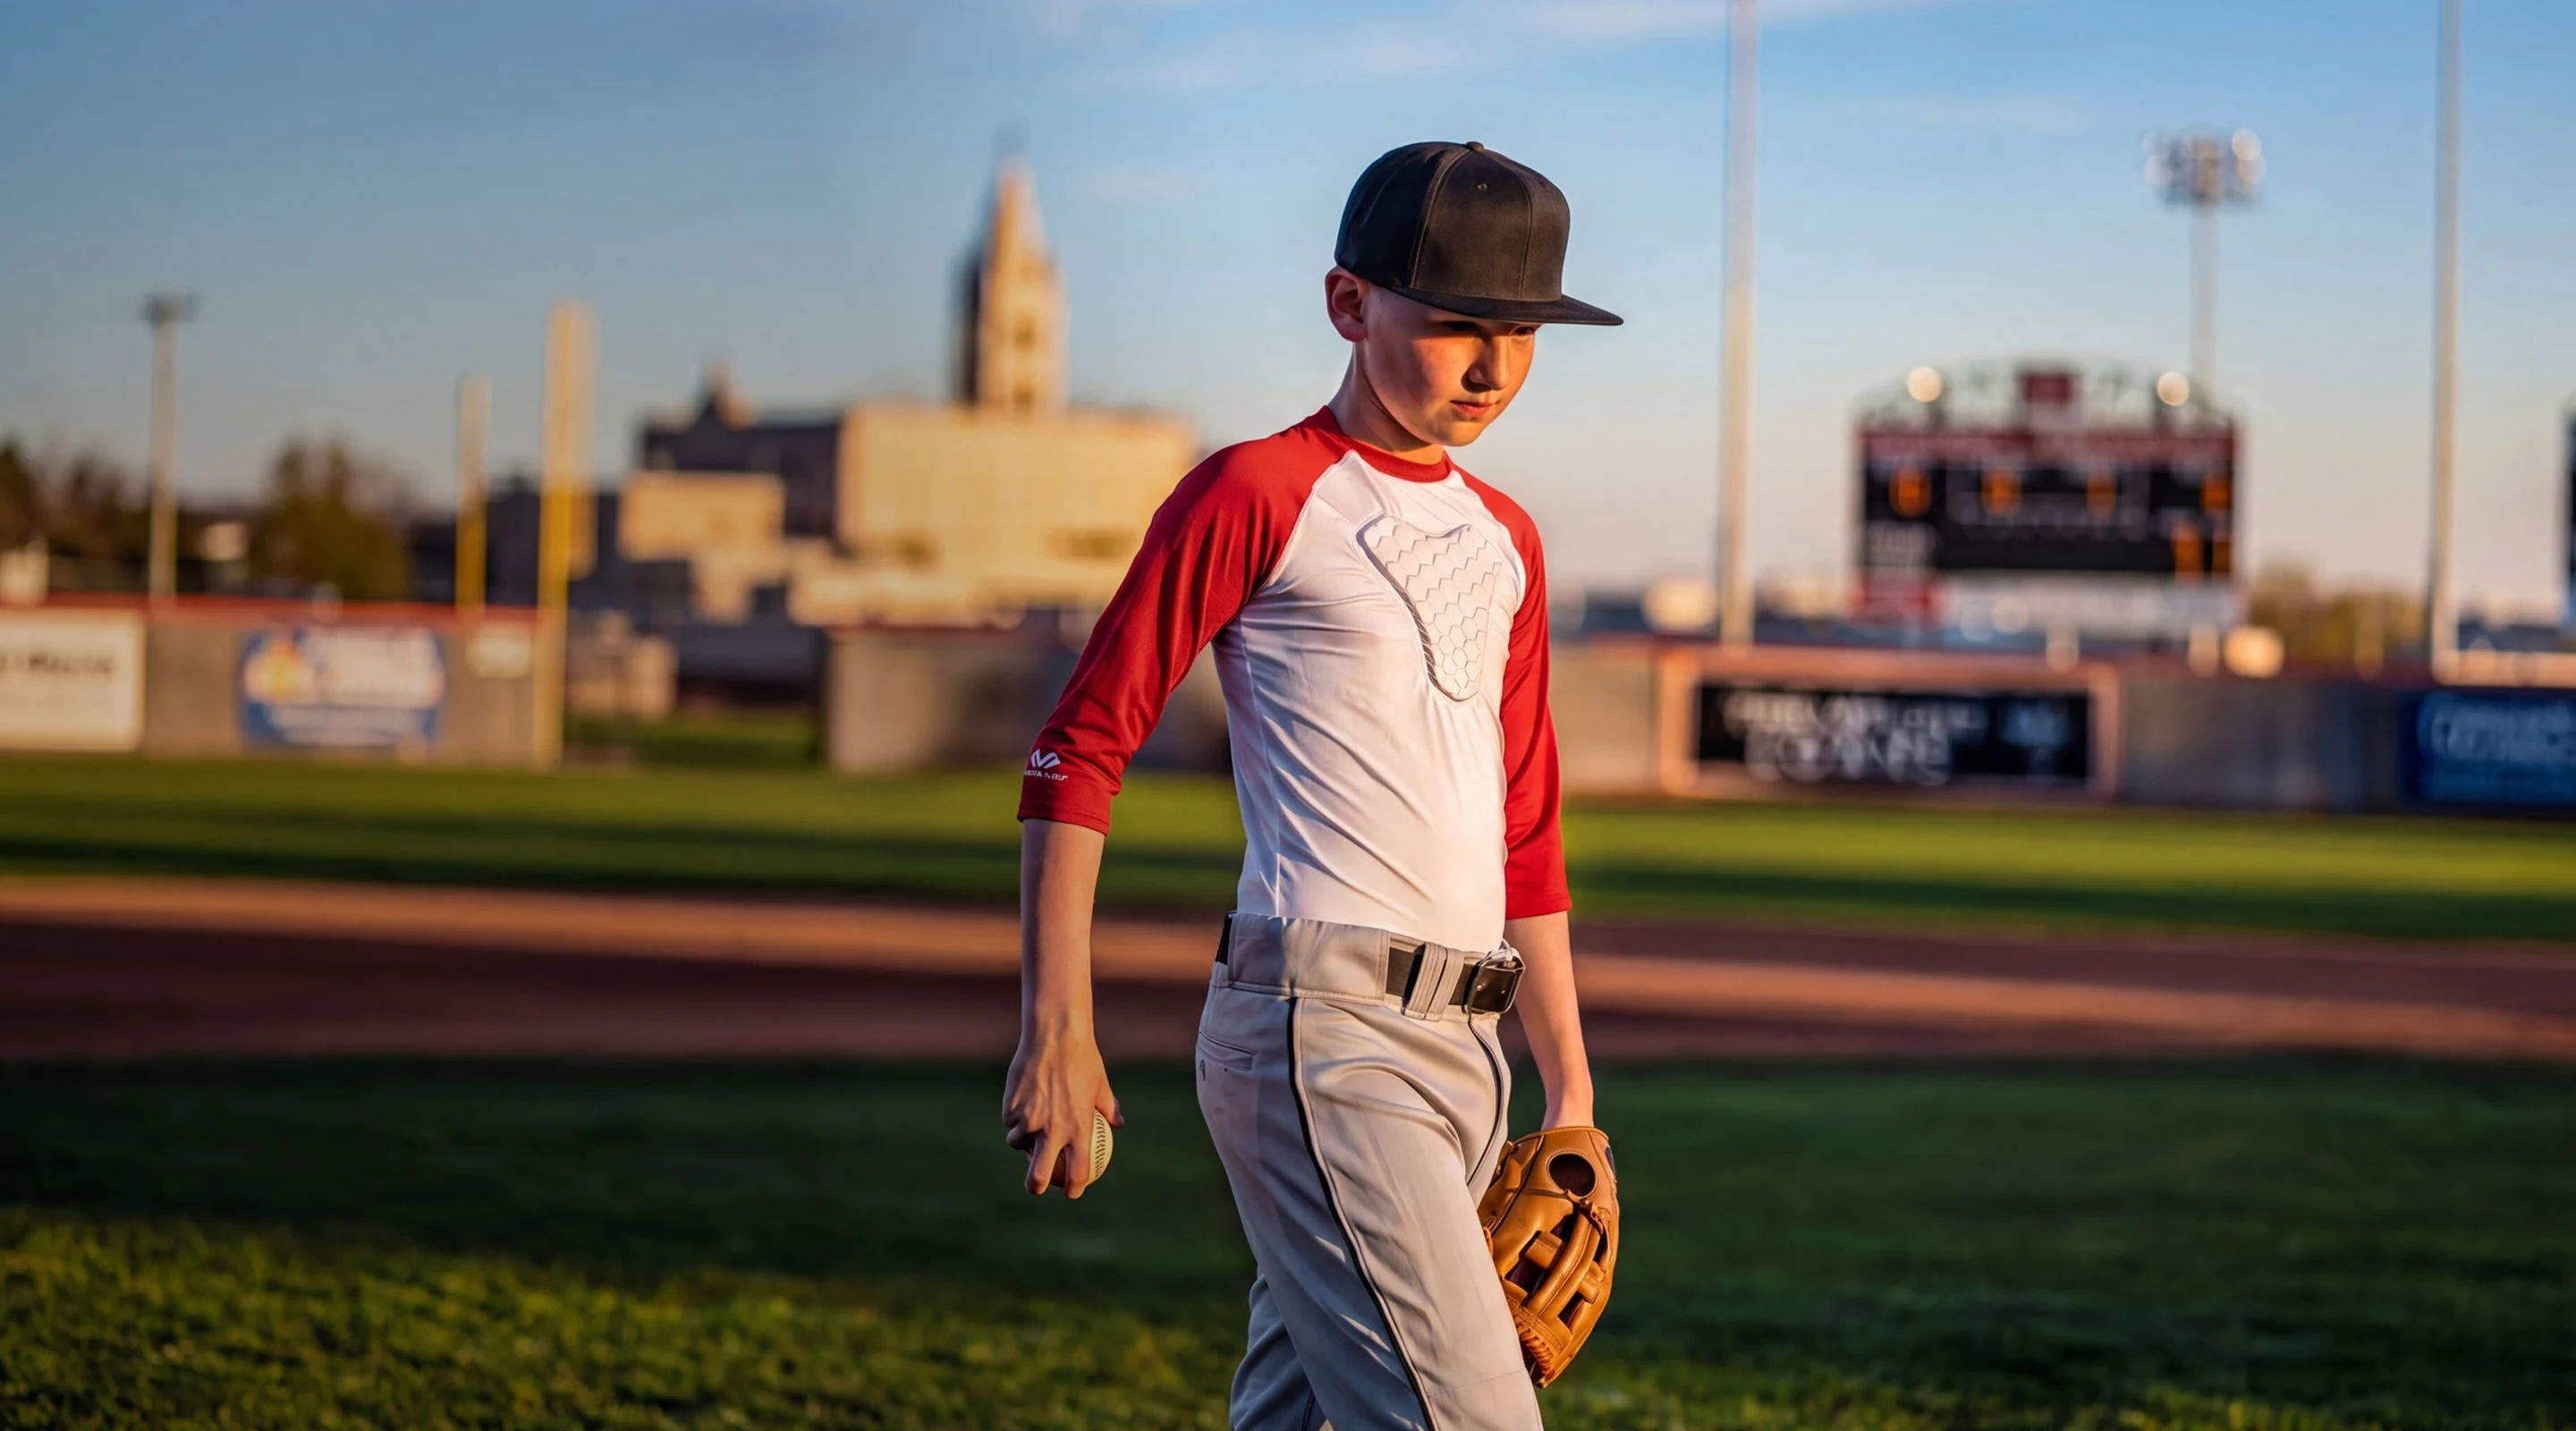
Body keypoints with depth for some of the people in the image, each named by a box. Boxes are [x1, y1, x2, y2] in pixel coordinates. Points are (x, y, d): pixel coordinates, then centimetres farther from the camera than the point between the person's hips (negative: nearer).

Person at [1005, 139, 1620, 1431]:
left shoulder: (1506, 539, 19)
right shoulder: (1254, 495, -3)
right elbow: (1078, 752, -4)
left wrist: (1572, 1095, 20)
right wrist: (1054, 1032, -12)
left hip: (1464, 1047, 7)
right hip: (1319, 1030, -7)